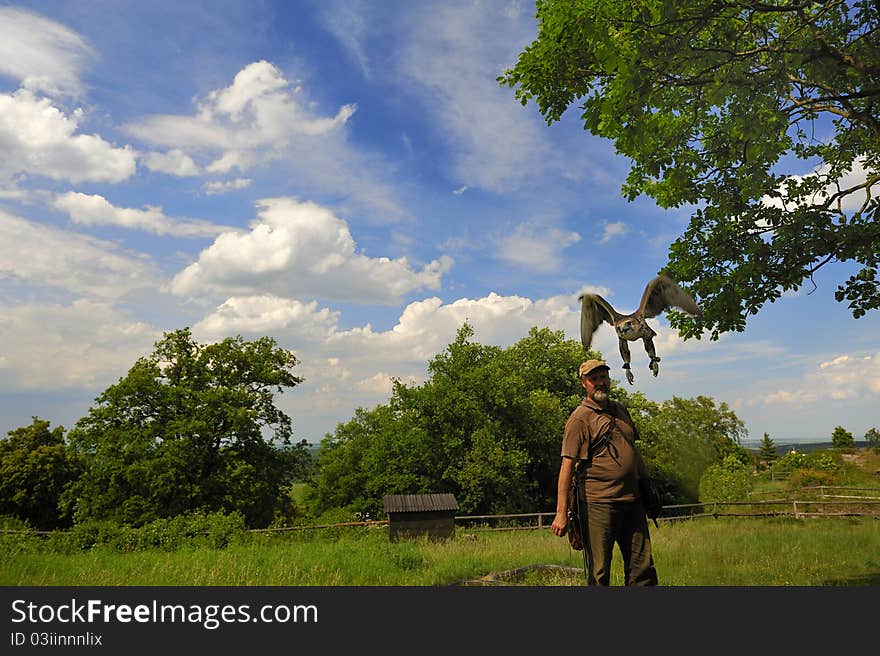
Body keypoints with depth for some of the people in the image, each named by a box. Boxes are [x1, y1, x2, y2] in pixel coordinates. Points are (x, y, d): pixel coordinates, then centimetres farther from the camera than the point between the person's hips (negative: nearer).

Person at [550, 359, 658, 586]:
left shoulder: (621, 410, 15)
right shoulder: (580, 418, -8)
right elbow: (567, 465, -13)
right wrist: (561, 513, -17)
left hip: (632, 501, 7)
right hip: (599, 504, -7)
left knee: (643, 569, 10)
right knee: (600, 573, 2)